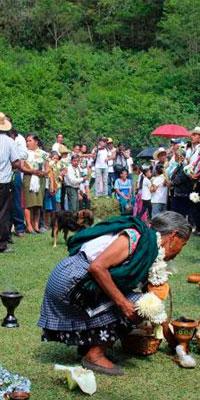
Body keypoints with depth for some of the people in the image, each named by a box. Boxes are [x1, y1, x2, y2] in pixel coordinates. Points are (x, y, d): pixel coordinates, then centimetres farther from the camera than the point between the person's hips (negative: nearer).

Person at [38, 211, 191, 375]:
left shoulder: (152, 256, 12)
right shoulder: (137, 237, -17)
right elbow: (97, 267, -25)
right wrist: (122, 302, -21)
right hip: (71, 280, -9)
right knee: (135, 305, -10)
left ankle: (88, 345, 21)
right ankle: (95, 355, 0)